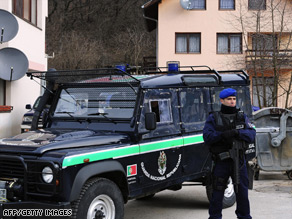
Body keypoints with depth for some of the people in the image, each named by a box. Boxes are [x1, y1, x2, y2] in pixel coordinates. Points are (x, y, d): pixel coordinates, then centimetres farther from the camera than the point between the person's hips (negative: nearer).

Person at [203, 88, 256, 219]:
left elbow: (251, 135, -3)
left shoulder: (242, 117, 10)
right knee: (217, 193, 2)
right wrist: (222, 135, -23)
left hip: (239, 160, 2)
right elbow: (207, 137, -8)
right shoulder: (213, 118, 4)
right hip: (221, 161, -2)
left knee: (242, 192, 10)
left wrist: (237, 133, -21)